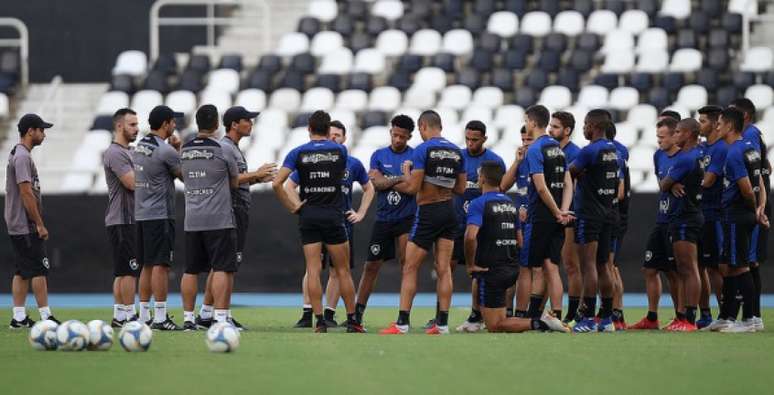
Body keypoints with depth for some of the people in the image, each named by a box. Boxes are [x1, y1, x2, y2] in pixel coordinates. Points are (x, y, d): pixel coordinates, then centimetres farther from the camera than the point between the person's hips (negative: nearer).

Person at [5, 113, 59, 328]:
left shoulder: (18, 155, 17)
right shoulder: (23, 157, -15)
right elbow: (26, 193, -20)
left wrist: (37, 223, 20)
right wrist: (40, 224, -17)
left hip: (17, 227, 10)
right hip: (26, 227, -10)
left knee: (22, 272, 9)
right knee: (39, 269, -8)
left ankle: (19, 318, 8)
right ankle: (46, 316, -8)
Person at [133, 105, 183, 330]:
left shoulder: (139, 147, 12)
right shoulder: (165, 150, -14)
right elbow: (185, 176, -5)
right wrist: (179, 150, 6)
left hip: (141, 215, 8)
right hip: (160, 216, -8)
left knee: (147, 266, 12)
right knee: (160, 265, -8)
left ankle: (144, 316, 13)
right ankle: (160, 317, -11)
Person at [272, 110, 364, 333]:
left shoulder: (298, 153, -2)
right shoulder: (340, 151, 0)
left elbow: (277, 183, -10)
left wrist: (292, 207, -2)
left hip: (308, 215, 0)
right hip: (333, 215, 0)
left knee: (313, 270, 1)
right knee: (343, 270, 7)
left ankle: (319, 321, -5)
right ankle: (352, 321, 9)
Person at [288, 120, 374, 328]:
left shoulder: (353, 164, 6)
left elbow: (368, 189, 21)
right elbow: (289, 186, 8)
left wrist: (361, 213, 11)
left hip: (343, 223, 2)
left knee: (337, 271, 2)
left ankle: (329, 314, 9)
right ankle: (307, 314, -6)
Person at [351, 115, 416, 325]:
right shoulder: (379, 155, 8)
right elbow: (377, 183, -6)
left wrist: (386, 181, -10)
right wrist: (401, 179, -13)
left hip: (406, 219, -3)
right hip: (383, 219, 3)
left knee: (406, 264, -10)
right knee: (371, 266, 4)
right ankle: (358, 312, 9)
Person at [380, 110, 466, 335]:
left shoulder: (423, 150, -13)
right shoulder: (456, 152, 6)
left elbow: (413, 188, -15)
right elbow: (460, 188, 11)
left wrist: (406, 171, 4)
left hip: (428, 213, -6)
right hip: (449, 211, 6)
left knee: (409, 269, 0)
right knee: (444, 269, 6)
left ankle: (402, 323, -4)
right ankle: (442, 323, 3)